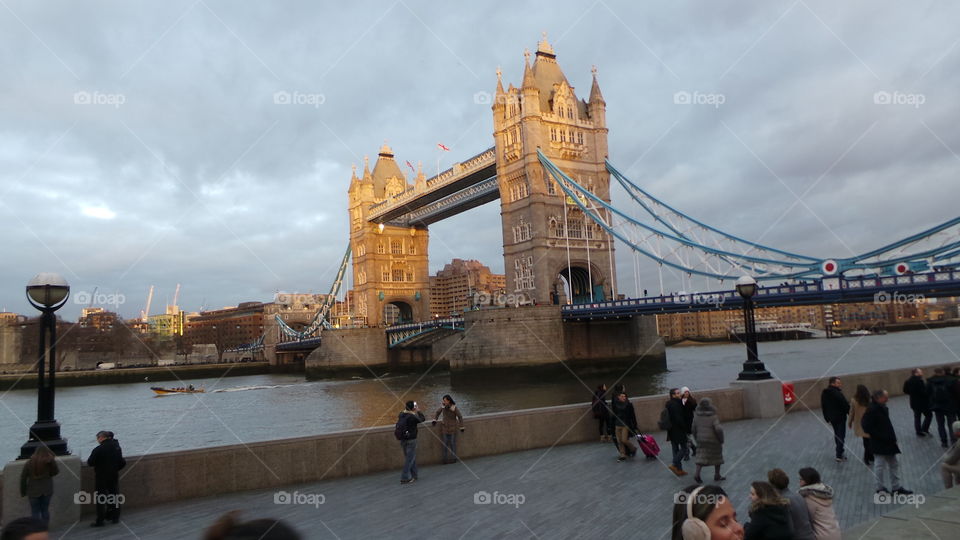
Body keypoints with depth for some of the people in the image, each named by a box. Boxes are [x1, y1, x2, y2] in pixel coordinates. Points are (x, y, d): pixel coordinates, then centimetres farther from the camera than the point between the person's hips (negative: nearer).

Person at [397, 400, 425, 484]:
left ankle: (413, 476, 26)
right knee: (410, 458, 0)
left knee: (409, 457, 18)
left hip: (402, 440, 7)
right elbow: (422, 419, -5)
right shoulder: (412, 417, -20)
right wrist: (418, 411, 8)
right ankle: (404, 478, 0)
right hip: (411, 440, -7)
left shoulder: (401, 414, -1)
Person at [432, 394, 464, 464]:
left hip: (452, 427, -3)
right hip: (445, 427, 3)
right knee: (445, 443, 6)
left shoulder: (454, 408, -16)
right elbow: (437, 412, 13)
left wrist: (461, 427, -4)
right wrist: (434, 420, 1)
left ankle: (453, 458, 16)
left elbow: (460, 417, -7)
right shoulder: (443, 407, -6)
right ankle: (445, 459, 14)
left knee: (452, 443, 3)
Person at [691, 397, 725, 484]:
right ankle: (717, 476, 27)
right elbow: (718, 429, -22)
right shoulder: (713, 416, -16)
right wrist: (721, 440, -6)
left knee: (701, 457, 7)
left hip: (701, 440, 3)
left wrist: (697, 439, 15)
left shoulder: (696, 415, -3)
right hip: (713, 440, -3)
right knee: (717, 457, 16)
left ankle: (697, 474, -9)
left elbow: (694, 429, 2)